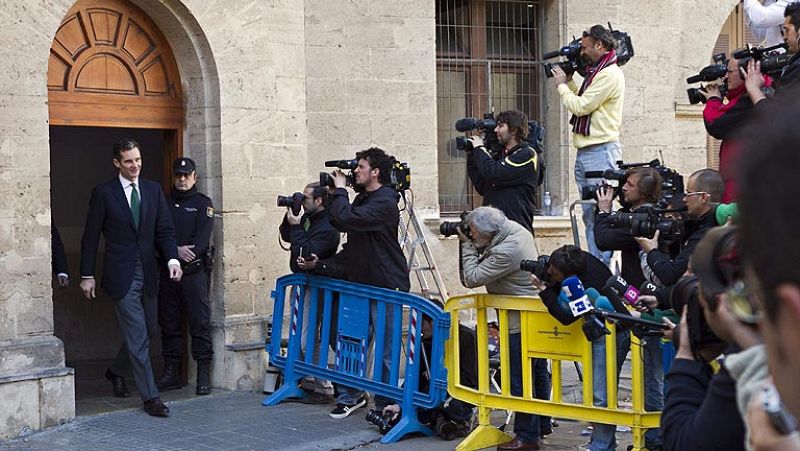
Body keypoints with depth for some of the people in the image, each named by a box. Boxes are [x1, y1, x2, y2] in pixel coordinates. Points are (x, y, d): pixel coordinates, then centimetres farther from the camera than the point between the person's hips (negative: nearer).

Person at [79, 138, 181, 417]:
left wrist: (172, 259, -9)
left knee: (147, 331, 14)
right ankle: (150, 397, 0)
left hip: (148, 273, 5)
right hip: (121, 275, -5)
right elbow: (90, 237, 0)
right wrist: (87, 275, -2)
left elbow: (164, 230, 7)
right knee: (138, 336, -6)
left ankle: (116, 371, 38)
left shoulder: (153, 190, 9)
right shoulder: (103, 193, -3)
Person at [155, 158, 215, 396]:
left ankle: (204, 375, -3)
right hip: (167, 271, 4)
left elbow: (203, 237, -7)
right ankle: (171, 373, 15)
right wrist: (176, 251, -12)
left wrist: (187, 256, -17)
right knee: (169, 323, 7)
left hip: (194, 271, -4)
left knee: (200, 323, -6)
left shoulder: (202, 203, 5)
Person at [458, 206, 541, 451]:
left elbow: (472, 278, -20)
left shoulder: (505, 252, -26)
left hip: (520, 322, -10)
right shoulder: (514, 228, 3)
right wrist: (471, 244, 1)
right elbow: (486, 256, 17)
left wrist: (467, 245, -10)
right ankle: (540, 427, 28)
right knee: (535, 374, 18)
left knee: (520, 381, -3)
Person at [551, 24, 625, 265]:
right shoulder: (596, 72, 20)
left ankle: (604, 266, -10)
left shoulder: (610, 74, -11)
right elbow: (580, 104, 21)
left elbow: (581, 106, -14)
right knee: (589, 213, 10)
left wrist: (561, 85, 0)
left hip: (601, 151, -10)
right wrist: (569, 81, 15)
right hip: (584, 152, 10)